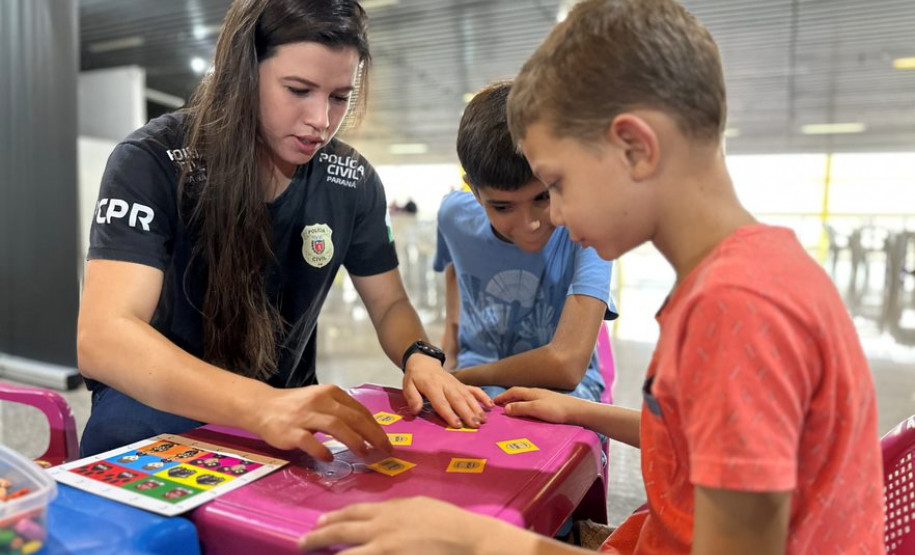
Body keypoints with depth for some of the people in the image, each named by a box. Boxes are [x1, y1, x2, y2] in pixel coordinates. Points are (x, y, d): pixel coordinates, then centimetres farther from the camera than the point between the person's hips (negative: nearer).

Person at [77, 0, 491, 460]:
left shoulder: (352, 180, -7)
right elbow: (102, 338, -32)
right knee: (128, 427, -35)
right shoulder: (152, 163, -20)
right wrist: (262, 406, -48)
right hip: (159, 404, -3)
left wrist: (420, 357, -22)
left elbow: (390, 306, 1)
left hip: (284, 400, 4)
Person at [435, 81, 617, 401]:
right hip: (475, 384, 3)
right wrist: (451, 328, 4)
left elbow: (566, 365, -29)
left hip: (562, 390, -2)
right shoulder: (455, 215, -8)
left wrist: (460, 376, -16)